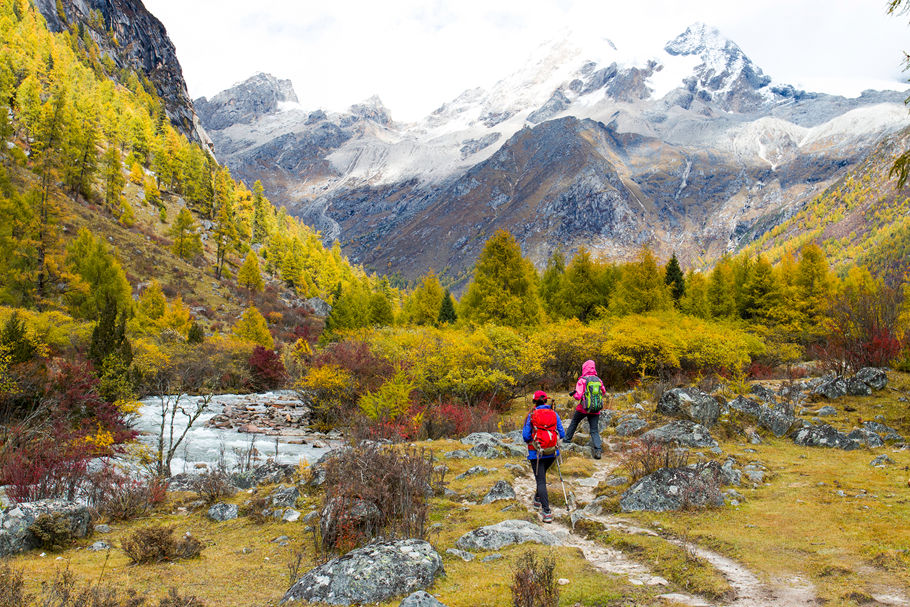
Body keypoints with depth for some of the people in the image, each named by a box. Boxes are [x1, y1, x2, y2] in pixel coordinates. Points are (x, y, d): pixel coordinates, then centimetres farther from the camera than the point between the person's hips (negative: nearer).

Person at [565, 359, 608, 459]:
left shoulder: (582, 380, -12)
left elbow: (578, 396, -18)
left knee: (574, 422, 24)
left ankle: (567, 439, 35)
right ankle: (598, 450, -10)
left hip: (584, 409, -3)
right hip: (596, 410, 3)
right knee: (594, 430, 5)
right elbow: (603, 393, 19)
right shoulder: (598, 380, 3)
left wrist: (573, 393, 2)